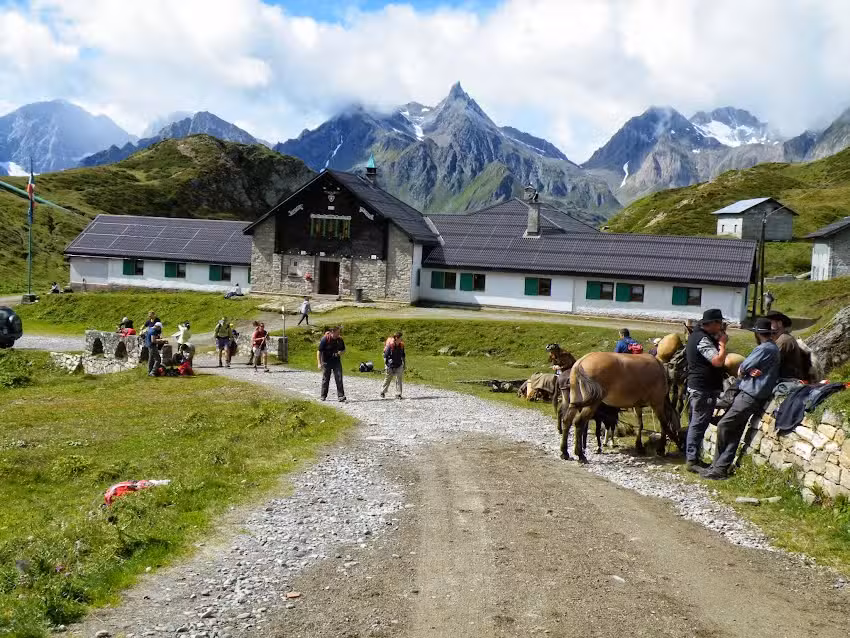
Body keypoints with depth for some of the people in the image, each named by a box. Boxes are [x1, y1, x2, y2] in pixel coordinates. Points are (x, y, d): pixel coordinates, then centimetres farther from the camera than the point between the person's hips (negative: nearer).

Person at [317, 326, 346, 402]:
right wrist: (319, 363, -15)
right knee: (325, 379, 7)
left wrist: (341, 352, -8)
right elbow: (319, 351, -11)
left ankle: (341, 396, -8)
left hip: (336, 362, 3)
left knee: (339, 379, -8)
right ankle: (323, 396, 21)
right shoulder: (325, 339, -13)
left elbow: (343, 349, 16)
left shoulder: (340, 339, 0)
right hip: (326, 362, -3)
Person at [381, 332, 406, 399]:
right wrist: (387, 365, -13)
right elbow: (385, 355, -12)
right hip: (391, 365, -4)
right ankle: (383, 392, 32)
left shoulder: (401, 345, -1)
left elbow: (402, 355, 13)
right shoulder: (390, 345, -17)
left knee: (399, 379, -1)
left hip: (399, 365, 4)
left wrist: (403, 364, 13)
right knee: (388, 379, 12)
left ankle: (398, 394, 4)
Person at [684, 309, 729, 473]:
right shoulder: (703, 340, -19)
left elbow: (713, 358, 18)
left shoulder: (697, 335, 14)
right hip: (704, 390, -11)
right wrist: (723, 342, -14)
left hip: (695, 387, 11)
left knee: (695, 424, 15)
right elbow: (718, 361, -27)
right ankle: (692, 460, -3)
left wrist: (718, 340, 5)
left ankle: (692, 457, 22)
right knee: (698, 425, -6)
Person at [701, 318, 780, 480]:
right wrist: (751, 370, -9)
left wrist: (747, 371, 8)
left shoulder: (764, 349, -16)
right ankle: (721, 467, 7)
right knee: (735, 432, 7)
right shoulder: (773, 348, 16)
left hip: (749, 396, -10)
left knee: (723, 425, -7)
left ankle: (719, 466, 2)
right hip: (751, 395, 10)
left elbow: (741, 370, -11)